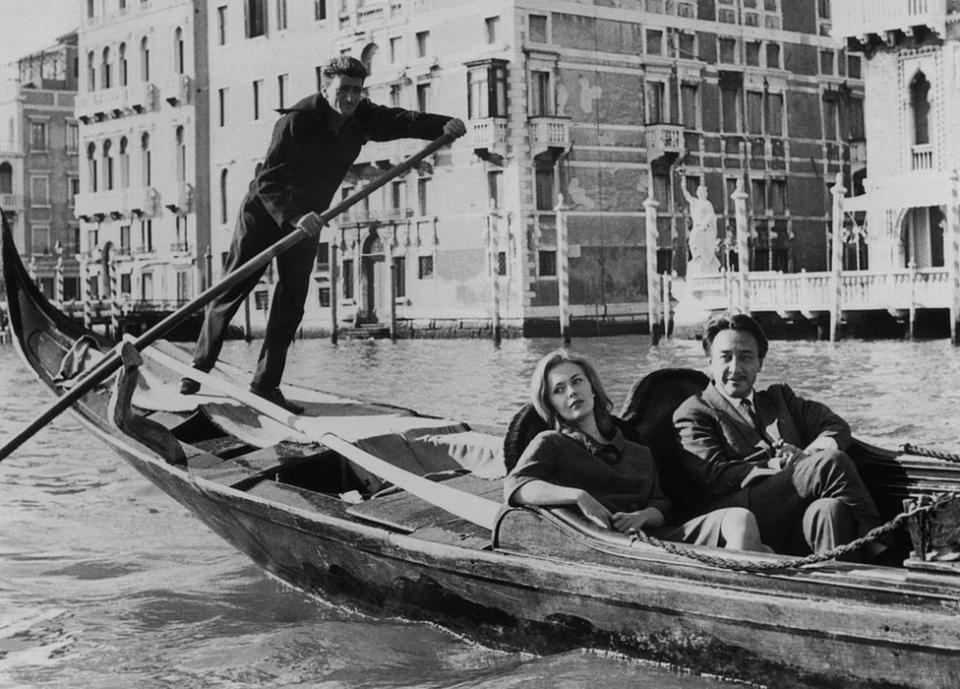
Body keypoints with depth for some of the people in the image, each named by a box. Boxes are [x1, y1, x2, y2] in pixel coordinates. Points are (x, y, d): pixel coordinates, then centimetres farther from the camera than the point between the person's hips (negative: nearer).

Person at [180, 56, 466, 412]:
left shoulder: (360, 118, -9)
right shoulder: (296, 121, -29)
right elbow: (268, 182, -34)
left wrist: (442, 125, -34)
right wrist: (294, 217, -50)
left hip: (307, 220, 6)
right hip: (263, 213, -5)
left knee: (291, 303, 0)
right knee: (230, 291, 2)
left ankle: (266, 384, 6)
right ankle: (199, 369, 15)